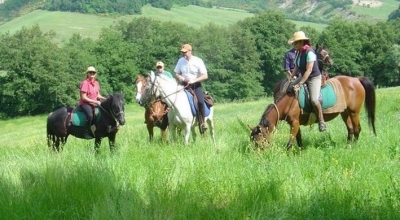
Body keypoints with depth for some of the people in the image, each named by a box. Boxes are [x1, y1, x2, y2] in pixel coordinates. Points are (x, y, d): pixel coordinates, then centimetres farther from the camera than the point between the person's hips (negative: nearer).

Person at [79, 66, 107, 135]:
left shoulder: (96, 83, 10)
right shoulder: (85, 83, -12)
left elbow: (98, 95, 17)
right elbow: (83, 97, -16)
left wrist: (105, 99, -3)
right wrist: (95, 102, -19)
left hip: (94, 103, 8)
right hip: (85, 103, -8)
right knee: (90, 115, -33)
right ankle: (89, 130, -21)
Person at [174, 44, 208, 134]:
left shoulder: (198, 61, -7)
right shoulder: (181, 61, 6)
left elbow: (205, 76, -10)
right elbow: (176, 73, 16)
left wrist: (194, 80, -21)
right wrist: (179, 77, -9)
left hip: (196, 85, -4)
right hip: (184, 85, 4)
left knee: (200, 102, -26)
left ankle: (202, 122, -12)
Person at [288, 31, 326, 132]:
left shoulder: (309, 52, -22)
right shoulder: (300, 52, 4)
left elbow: (308, 70, -26)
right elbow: (297, 67, 13)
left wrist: (300, 84, -29)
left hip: (314, 78, -9)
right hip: (304, 77, 9)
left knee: (314, 100, -27)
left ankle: (321, 121, -11)